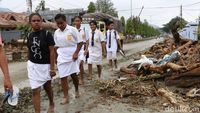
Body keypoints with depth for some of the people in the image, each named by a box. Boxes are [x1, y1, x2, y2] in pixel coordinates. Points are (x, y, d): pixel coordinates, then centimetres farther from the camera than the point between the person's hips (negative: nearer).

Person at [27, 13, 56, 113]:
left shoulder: (47, 34, -12)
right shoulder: (29, 35, 0)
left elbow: (52, 51, -12)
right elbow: (29, 51, 9)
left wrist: (52, 68, -14)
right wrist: (30, 64, 11)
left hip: (45, 65, -2)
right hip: (33, 66, 2)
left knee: (47, 86, 17)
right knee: (35, 91, -2)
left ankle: (51, 104, 43)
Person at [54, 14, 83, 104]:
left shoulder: (73, 30, -9)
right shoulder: (56, 32, 5)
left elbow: (80, 42, -7)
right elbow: (56, 46, 13)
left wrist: (76, 53, -17)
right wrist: (56, 56, 10)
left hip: (72, 56, -3)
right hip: (61, 58, 3)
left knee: (74, 75, 5)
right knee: (63, 77, 1)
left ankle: (77, 90, 34)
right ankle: (66, 97, 12)